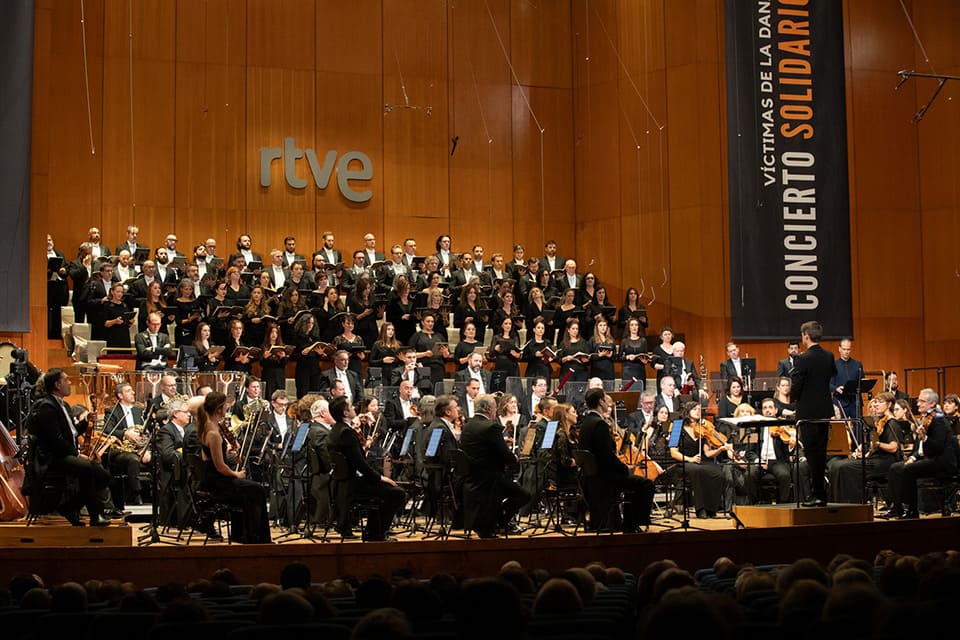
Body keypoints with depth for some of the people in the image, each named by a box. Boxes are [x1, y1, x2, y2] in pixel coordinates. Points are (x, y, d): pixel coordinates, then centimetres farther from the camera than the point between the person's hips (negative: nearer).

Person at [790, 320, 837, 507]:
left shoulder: (803, 359, -16)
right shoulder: (829, 357, 4)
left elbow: (795, 387, -16)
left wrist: (795, 399, 3)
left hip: (808, 411, -7)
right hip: (825, 410, 7)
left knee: (811, 453, -3)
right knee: (821, 453, 12)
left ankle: (817, 494, -3)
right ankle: (821, 494, 17)